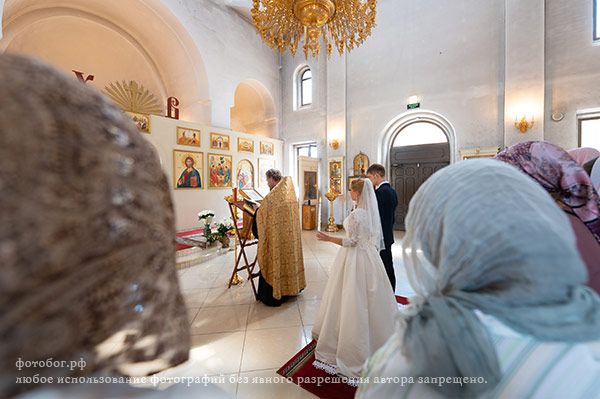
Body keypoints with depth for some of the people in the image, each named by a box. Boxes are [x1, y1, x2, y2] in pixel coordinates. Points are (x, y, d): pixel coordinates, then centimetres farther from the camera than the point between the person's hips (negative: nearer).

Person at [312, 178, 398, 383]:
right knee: (370, 299, 21)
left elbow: (352, 241, -19)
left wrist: (328, 238, -20)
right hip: (369, 257, 8)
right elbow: (374, 237, 11)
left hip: (355, 258, -8)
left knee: (353, 301, 5)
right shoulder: (372, 211, 3)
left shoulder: (356, 215, -22)